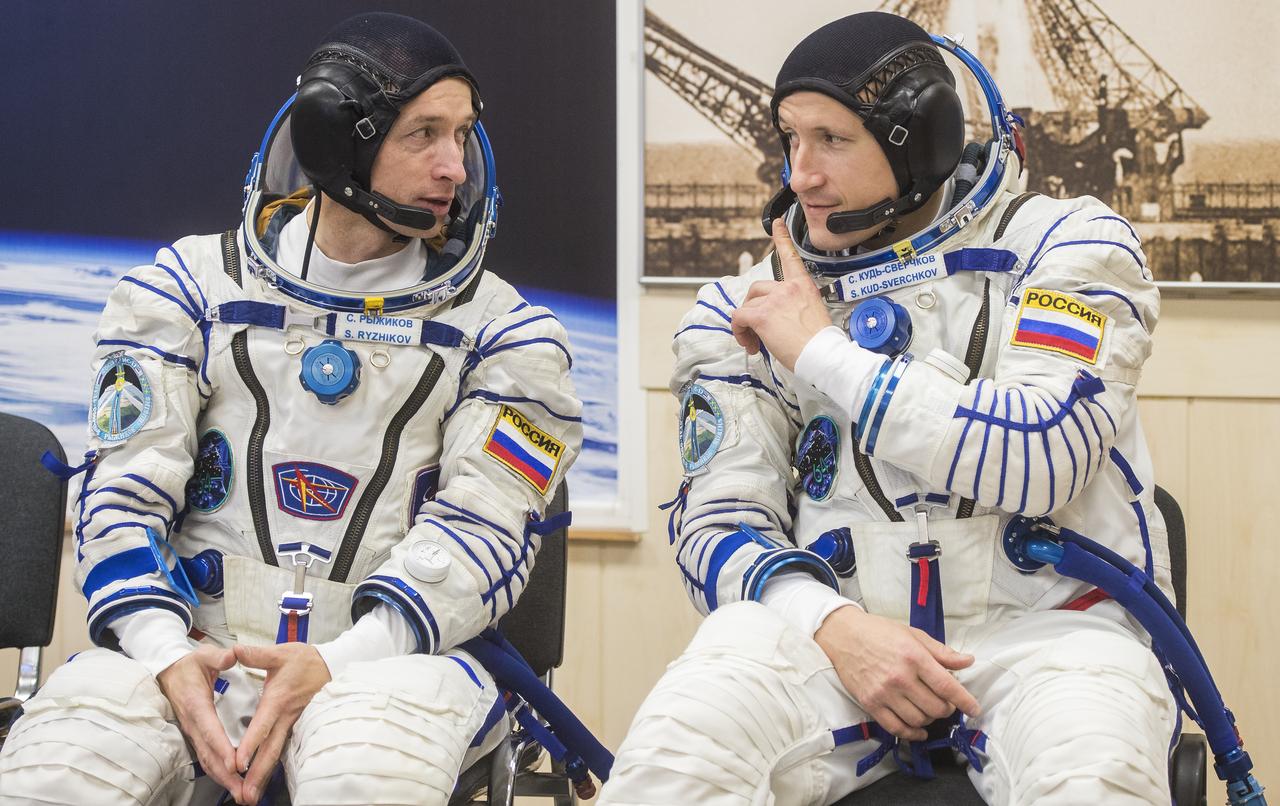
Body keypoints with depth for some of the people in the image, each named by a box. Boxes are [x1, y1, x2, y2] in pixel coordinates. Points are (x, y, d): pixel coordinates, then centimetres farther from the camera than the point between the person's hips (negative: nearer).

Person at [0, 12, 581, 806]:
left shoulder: (502, 329, 8)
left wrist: (336, 664, -18)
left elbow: (481, 529, -2)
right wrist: (167, 655, -13)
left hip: (386, 651, -1)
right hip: (195, 645, 1)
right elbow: (125, 490, 5)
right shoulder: (191, 286, 11)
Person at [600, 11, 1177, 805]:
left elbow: (1040, 459, -12)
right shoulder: (750, 305, 12)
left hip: (1038, 620, -1)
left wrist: (820, 352, -6)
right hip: (834, 619, 2)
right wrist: (835, 628, -14)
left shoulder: (1063, 243, 2)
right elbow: (718, 523, 8)